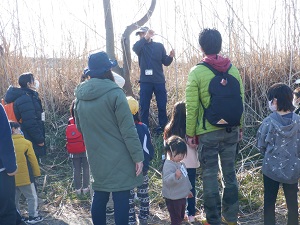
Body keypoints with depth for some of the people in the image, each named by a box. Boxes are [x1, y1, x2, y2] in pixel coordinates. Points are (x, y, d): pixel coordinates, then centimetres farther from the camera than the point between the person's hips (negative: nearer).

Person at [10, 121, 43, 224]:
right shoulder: (26, 143, -10)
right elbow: (33, 160, -6)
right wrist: (37, 173, 4)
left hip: (11, 177, 5)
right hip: (24, 177, -5)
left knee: (14, 199, 18)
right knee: (32, 197, 9)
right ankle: (33, 216, 10)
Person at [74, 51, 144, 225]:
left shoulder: (80, 97, 4)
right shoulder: (114, 93, -14)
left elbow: (80, 127, 18)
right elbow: (128, 130, -15)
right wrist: (138, 156, -11)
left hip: (96, 157, 6)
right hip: (118, 157, -6)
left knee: (99, 195, 16)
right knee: (121, 197, 1)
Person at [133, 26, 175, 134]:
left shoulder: (159, 46, 9)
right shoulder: (140, 47, 5)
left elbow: (166, 62, 5)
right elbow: (134, 48, -21)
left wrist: (170, 57, -16)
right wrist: (145, 38, -34)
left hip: (159, 80, 1)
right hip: (145, 81, -1)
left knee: (162, 105, 4)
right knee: (144, 106, 1)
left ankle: (163, 126, 15)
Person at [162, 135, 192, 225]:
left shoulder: (180, 164, 8)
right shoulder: (168, 165, -24)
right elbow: (167, 180, -39)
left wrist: (188, 190, 30)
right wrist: (175, 176, -56)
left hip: (182, 196, 10)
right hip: (173, 198, -10)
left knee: (181, 218, 22)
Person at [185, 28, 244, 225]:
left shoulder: (197, 72, -10)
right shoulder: (233, 69, 2)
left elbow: (192, 107, -10)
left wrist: (190, 133, -1)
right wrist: (239, 127, 16)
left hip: (208, 132, -4)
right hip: (231, 130, 4)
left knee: (210, 175, 6)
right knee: (230, 173, 14)